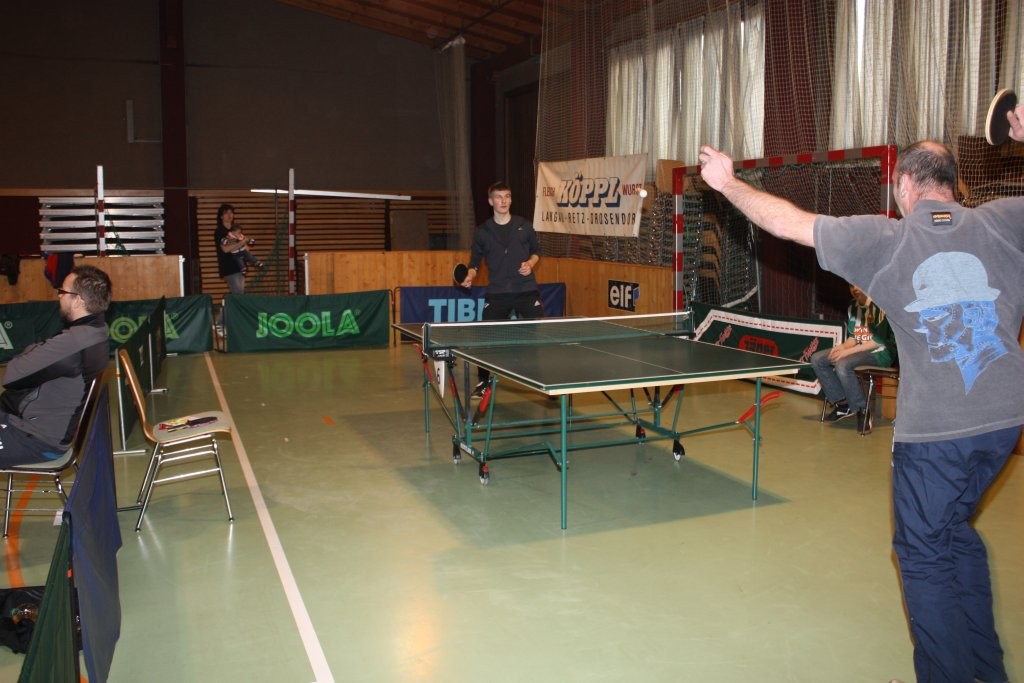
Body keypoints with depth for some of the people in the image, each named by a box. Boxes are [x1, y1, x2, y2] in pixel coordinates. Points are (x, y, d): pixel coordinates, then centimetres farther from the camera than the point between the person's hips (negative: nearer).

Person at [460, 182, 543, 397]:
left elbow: (536, 251, 13)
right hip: (497, 293, 0)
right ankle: (483, 381, 16)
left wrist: (530, 263, -7)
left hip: (526, 290, 0)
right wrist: (470, 276, -12)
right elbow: (475, 261, 7)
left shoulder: (524, 226, 4)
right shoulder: (482, 231, 3)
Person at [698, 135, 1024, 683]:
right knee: (956, 531, 26)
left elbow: (788, 222, -3)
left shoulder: (884, 239, -8)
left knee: (924, 554, 11)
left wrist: (728, 183, 10)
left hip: (933, 430, -6)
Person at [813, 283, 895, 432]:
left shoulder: (879, 306, -14)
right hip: (859, 351, 8)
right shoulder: (852, 307, 11)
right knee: (817, 359, -5)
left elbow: (879, 340, -20)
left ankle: (862, 410, -16)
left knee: (842, 365, -34)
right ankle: (842, 403, -1)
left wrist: (848, 351, -22)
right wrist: (843, 346, -9)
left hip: (880, 353, -8)